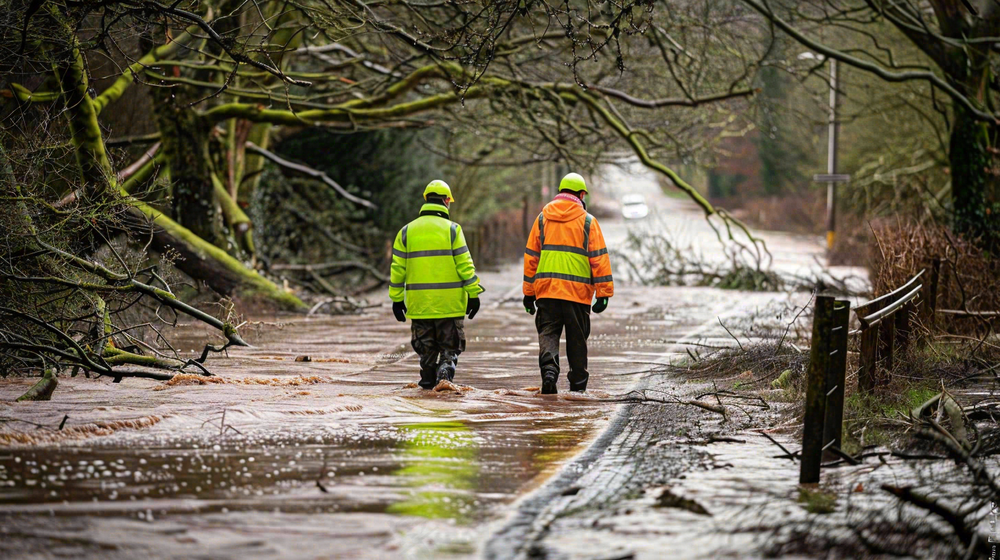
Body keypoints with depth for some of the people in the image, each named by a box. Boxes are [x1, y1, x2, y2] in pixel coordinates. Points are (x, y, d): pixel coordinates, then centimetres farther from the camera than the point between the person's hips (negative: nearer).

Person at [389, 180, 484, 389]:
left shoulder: (407, 231, 5)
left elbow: (398, 269, 5)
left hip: (419, 303, 2)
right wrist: (473, 294, -2)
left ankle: (428, 380, 14)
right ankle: (445, 372, -18)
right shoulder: (452, 230, -4)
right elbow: (465, 266, -7)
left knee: (426, 348, 15)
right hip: (449, 303, -2)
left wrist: (397, 299, 11)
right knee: (450, 347, 5)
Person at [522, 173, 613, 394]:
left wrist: (529, 292, 15)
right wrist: (604, 293, 0)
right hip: (578, 291, -1)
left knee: (548, 333, 4)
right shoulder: (587, 221, 0)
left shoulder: (542, 218, 8)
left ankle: (549, 369, -21)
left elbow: (531, 256, 10)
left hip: (546, 288, 2)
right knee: (577, 338, 9)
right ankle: (578, 382, 15)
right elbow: (599, 258, -3)